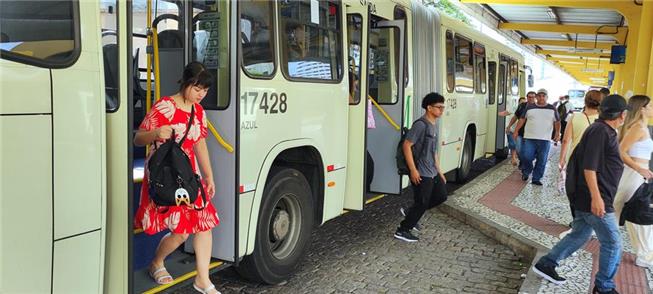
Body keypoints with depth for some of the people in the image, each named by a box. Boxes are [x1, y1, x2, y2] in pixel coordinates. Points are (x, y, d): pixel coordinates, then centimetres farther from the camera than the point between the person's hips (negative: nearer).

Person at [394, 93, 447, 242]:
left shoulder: (433, 126, 13)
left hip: (432, 172, 9)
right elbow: (406, 146, -21)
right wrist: (413, 170, -23)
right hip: (421, 173, -9)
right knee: (422, 203, -3)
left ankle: (413, 212, 24)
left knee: (441, 195, 14)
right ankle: (402, 231, 9)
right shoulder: (421, 124, -17)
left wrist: (439, 171, 20)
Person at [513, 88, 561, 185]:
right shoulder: (530, 107, 6)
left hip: (545, 140, 1)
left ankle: (536, 178, 13)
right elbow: (522, 119, 11)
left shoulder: (552, 109, 7)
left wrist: (557, 133, -3)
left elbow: (557, 122, 11)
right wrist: (516, 131, 6)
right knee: (526, 157, -7)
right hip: (529, 138, -1)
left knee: (542, 161, 2)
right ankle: (526, 172, 21)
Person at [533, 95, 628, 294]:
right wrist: (596, 197, -26)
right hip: (595, 199, -10)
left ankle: (545, 264, 23)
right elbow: (589, 167, -24)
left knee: (579, 235, 18)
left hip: (584, 198, 10)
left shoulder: (604, 130, 14)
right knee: (612, 244, 1)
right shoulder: (600, 131, -18)